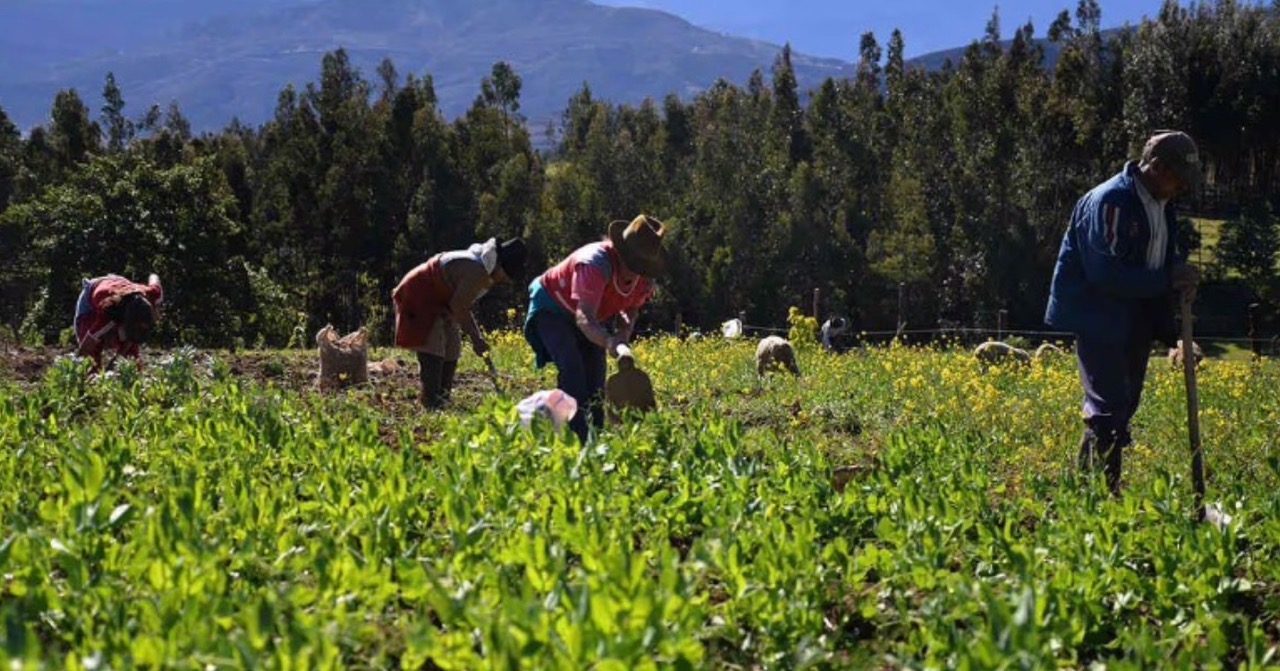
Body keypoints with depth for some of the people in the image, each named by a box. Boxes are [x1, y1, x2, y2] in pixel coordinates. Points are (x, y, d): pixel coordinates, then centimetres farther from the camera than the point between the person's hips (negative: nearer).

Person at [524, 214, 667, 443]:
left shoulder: (644, 276, -17)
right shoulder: (596, 264, -40)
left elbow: (631, 308, 1)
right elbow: (583, 318, -49)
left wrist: (625, 331, -23)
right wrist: (609, 341, -68)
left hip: (593, 315, 7)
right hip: (552, 309, -7)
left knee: (595, 378, -2)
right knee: (572, 367, -25)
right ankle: (576, 439, -28)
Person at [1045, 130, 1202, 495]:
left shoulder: (1162, 205, 10)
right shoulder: (1110, 201, -19)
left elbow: (1162, 259, 21)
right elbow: (1106, 274, -26)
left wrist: (1181, 274, -3)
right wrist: (1168, 280, -23)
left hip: (1137, 322, 9)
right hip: (1099, 320, -9)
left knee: (1124, 406, 11)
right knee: (1109, 410, -11)